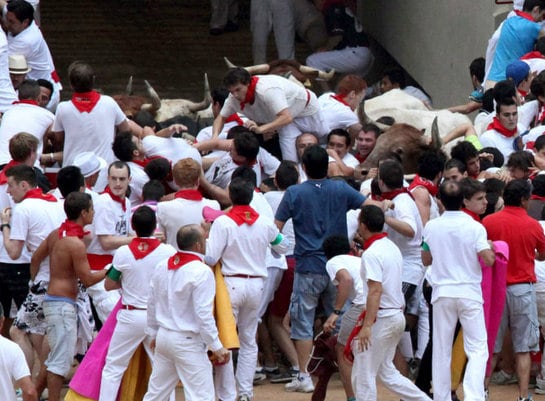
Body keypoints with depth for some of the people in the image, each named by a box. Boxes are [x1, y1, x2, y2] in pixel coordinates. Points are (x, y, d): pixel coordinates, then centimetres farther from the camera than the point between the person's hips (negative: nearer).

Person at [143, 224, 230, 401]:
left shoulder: (162, 267, 4)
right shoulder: (201, 272, -18)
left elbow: (152, 304, 12)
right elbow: (203, 315, -19)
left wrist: (153, 333, 25)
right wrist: (216, 347, -12)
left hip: (163, 337, 8)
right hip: (188, 343, -8)